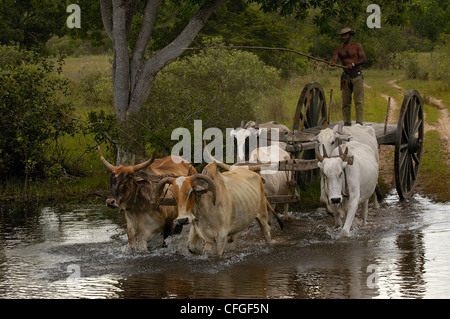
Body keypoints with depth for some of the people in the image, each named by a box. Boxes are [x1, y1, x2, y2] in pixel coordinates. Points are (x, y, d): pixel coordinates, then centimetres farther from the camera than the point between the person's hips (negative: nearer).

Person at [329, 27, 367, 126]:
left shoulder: (357, 46, 3)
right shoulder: (338, 50, 8)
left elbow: (363, 59, -4)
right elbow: (334, 58, -8)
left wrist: (353, 64, -20)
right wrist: (332, 63, -33)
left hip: (357, 77, -3)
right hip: (346, 79, 3)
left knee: (359, 101, -9)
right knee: (346, 102, 3)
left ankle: (359, 123, -12)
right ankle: (347, 123, 10)